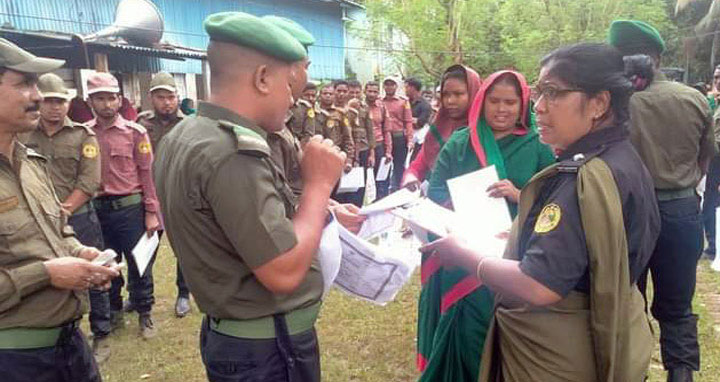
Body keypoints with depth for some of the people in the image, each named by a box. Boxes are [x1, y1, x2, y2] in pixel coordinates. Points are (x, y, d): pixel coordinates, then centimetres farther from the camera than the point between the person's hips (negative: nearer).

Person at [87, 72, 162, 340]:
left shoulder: (135, 132, -4)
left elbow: (147, 173, -5)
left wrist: (151, 213, -8)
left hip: (130, 207, -3)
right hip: (96, 209, 3)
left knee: (139, 264, 7)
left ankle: (144, 314, 24)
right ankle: (114, 313, 35)